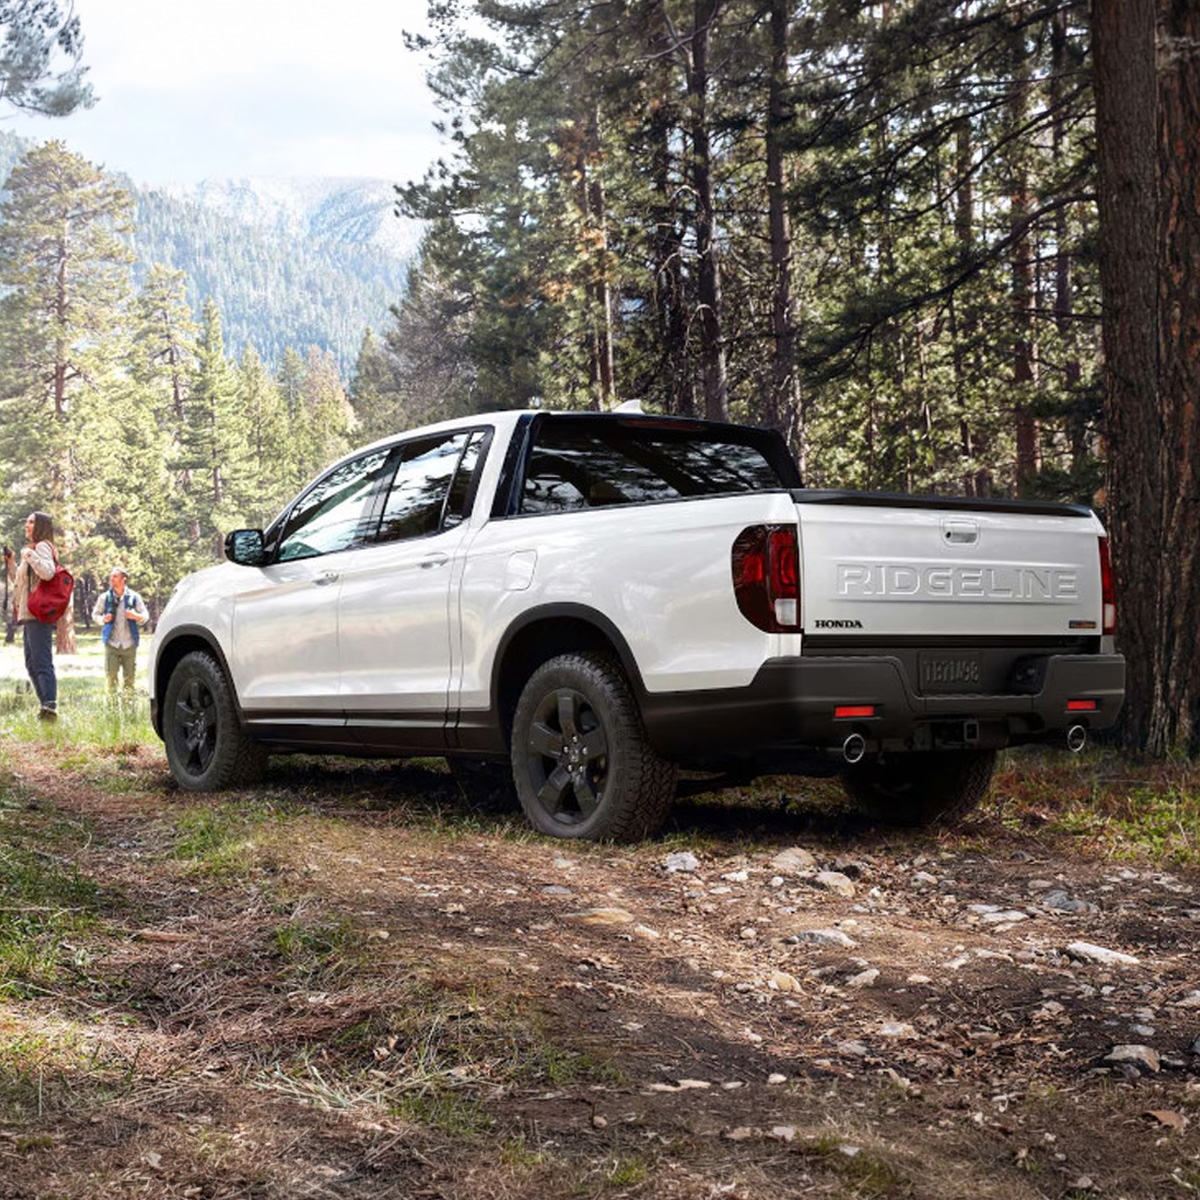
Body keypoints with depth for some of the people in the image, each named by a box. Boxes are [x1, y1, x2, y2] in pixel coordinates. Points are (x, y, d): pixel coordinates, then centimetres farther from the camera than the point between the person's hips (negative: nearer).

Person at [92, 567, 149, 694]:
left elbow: (145, 616, 8)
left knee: (129, 678, 1)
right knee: (111, 675, -6)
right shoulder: (105, 597, 5)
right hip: (112, 644, 0)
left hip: (129, 644, 0)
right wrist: (103, 619, -8)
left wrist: (136, 616, -14)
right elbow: (95, 614, 15)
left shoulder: (134, 597, 3)